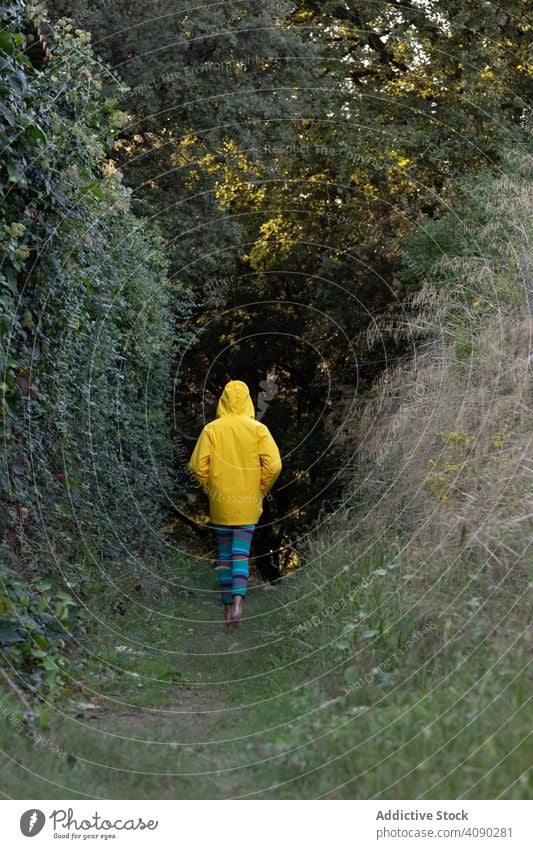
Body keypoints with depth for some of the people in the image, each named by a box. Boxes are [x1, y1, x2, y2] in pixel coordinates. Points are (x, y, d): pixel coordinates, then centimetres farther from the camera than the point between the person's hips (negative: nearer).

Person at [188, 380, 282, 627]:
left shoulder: (211, 429, -4)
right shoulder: (258, 428, -4)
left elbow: (198, 466, -6)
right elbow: (274, 465, -10)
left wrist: (209, 489, 10)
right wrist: (261, 490, 5)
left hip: (220, 503, 0)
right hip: (248, 504, 0)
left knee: (224, 555, 12)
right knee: (241, 553, 0)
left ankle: (227, 607, 17)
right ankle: (238, 601, -21)